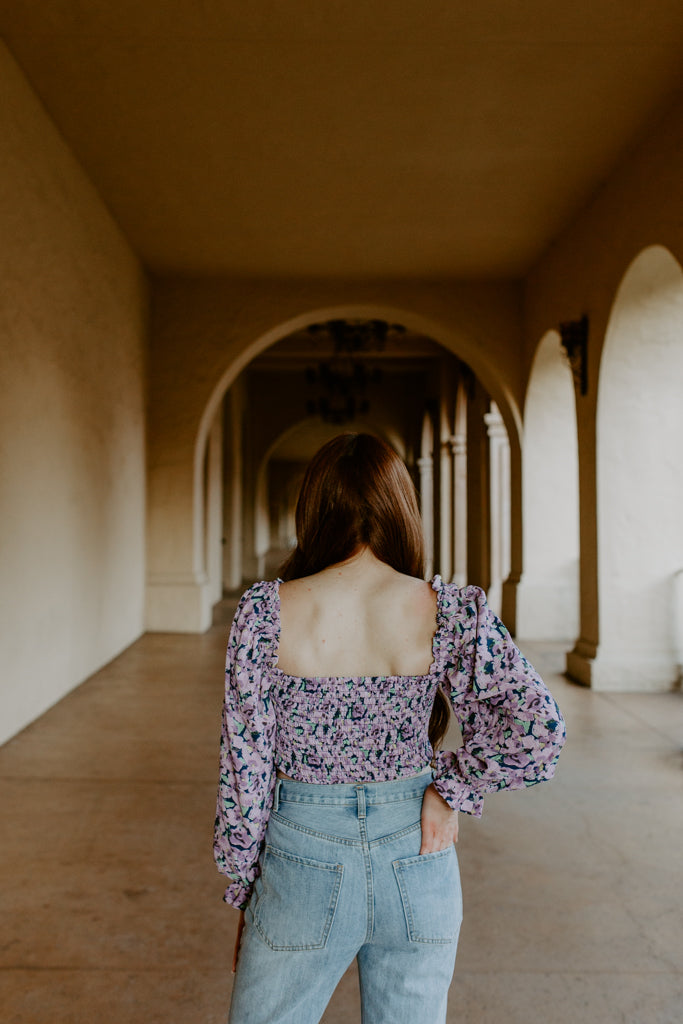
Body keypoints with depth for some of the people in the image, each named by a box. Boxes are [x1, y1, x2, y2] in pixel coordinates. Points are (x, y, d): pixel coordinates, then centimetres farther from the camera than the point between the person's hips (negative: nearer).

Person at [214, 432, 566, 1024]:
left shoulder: (266, 612, -14)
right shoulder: (448, 611, -12)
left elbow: (246, 764, -9)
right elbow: (539, 726, -18)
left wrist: (244, 890, 4)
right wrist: (454, 791, -5)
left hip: (305, 860, -1)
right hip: (418, 863, 2)